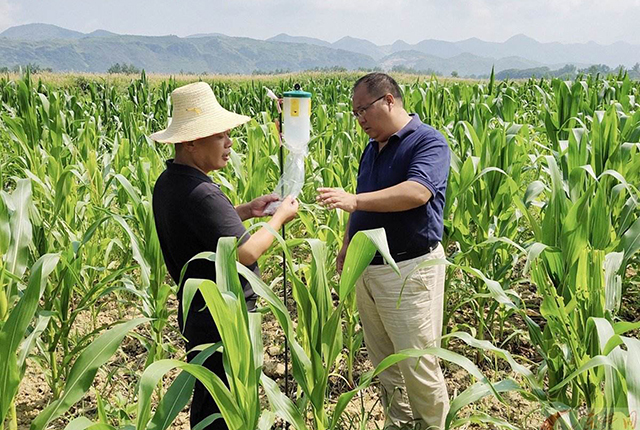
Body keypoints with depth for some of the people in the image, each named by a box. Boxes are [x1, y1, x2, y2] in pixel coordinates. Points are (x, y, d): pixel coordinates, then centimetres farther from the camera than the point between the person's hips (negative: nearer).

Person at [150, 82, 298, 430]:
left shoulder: (168, 183, 5)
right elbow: (244, 252, -28)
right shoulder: (199, 193, -26)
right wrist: (279, 218, -12)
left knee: (206, 401, 23)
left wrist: (247, 210, 8)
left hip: (197, 310, 10)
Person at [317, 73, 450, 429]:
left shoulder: (429, 142, -11)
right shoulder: (372, 149, 15)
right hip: (367, 269, 8)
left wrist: (354, 200, -35)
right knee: (383, 365, 17)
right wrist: (347, 245, 13)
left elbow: (417, 192, -29)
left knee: (418, 368, 1)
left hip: (409, 272, -8)